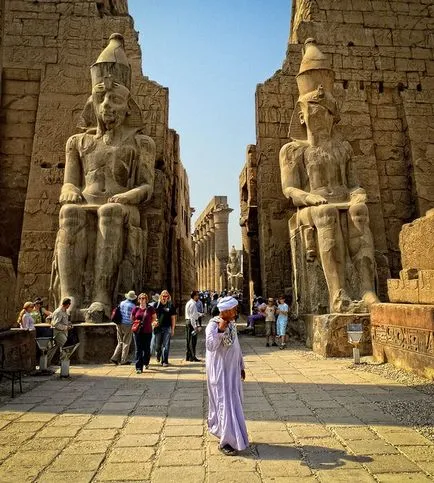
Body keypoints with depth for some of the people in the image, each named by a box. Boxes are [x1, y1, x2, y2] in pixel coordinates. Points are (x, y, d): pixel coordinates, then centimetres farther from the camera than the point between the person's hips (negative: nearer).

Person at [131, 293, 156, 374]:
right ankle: (139, 368, 2)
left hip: (147, 332, 0)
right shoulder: (135, 309, 4)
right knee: (138, 350, -2)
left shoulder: (150, 309, 0)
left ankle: (146, 363, 39)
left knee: (146, 349, 11)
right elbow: (132, 319, 16)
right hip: (137, 332, 0)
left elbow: (154, 318, 6)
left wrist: (154, 322, -13)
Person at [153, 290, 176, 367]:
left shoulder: (171, 306, 2)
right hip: (158, 328, 1)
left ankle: (164, 361, 7)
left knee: (166, 345, -2)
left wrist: (173, 329, 1)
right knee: (157, 345, 9)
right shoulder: (156, 305, 4)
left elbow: (173, 318, 4)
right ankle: (158, 355, 39)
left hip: (167, 328, -1)